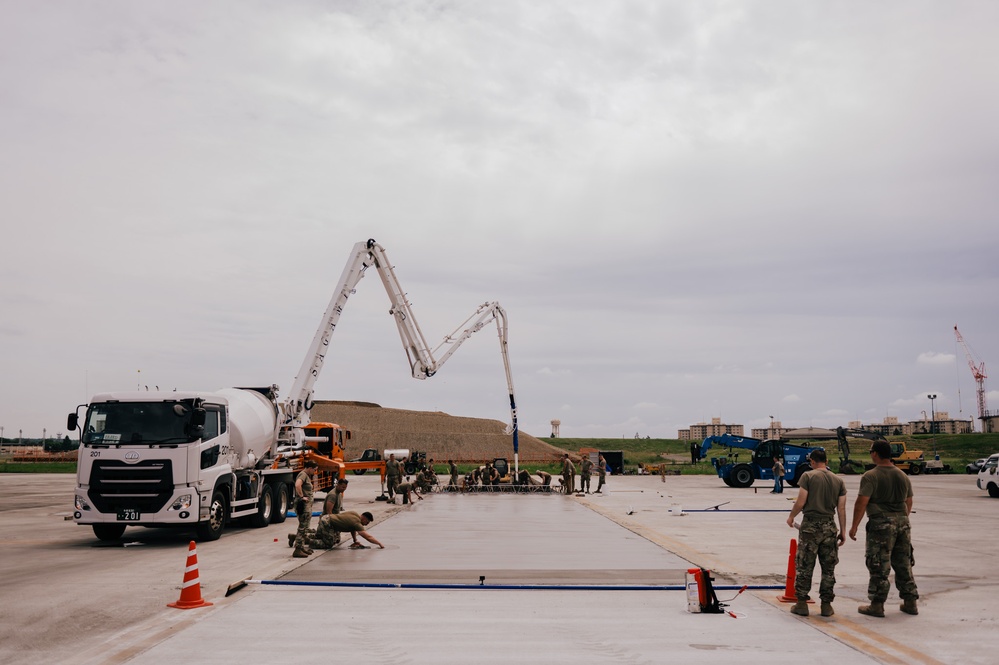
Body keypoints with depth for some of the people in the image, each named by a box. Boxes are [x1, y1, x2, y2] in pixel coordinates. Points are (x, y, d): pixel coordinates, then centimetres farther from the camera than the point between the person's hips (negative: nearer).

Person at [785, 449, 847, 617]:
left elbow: (800, 503, -9)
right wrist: (843, 530, 10)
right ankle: (826, 605, 15)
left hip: (810, 525, -3)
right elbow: (841, 508, 4)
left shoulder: (808, 476, -6)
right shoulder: (839, 481, 6)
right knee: (828, 568, 11)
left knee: (804, 566, 4)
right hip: (829, 526, 4)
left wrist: (791, 517, 7)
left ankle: (802, 604, 7)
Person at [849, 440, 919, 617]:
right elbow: (909, 502, 18)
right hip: (903, 523, 7)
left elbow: (862, 503, -16)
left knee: (879, 567, -1)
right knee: (904, 565, 15)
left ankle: (877, 605, 2)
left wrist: (854, 526, -10)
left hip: (881, 525, -7)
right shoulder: (903, 476, 11)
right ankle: (910, 603, 21)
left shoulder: (870, 476, -11)